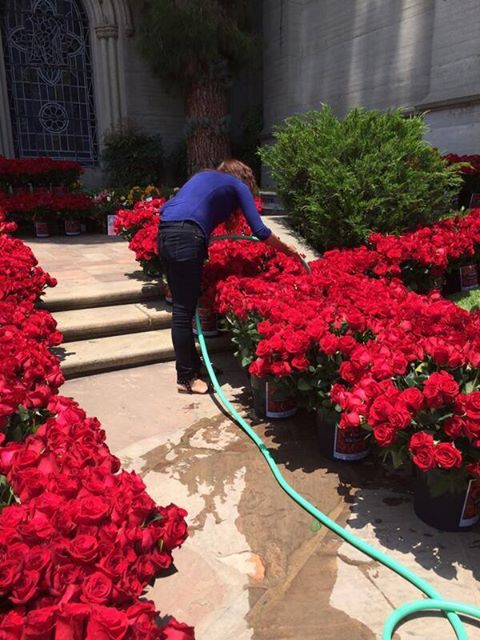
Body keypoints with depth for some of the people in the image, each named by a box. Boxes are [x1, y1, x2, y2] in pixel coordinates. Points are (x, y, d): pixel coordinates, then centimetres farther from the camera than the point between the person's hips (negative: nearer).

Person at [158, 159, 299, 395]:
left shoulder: (203, 176, 32)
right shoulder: (238, 186, 13)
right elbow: (260, 231, 6)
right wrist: (287, 249, 20)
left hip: (165, 234, 7)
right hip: (185, 238, -7)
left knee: (182, 307, 13)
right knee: (184, 311, -2)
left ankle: (192, 366, 25)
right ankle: (186, 378, 6)